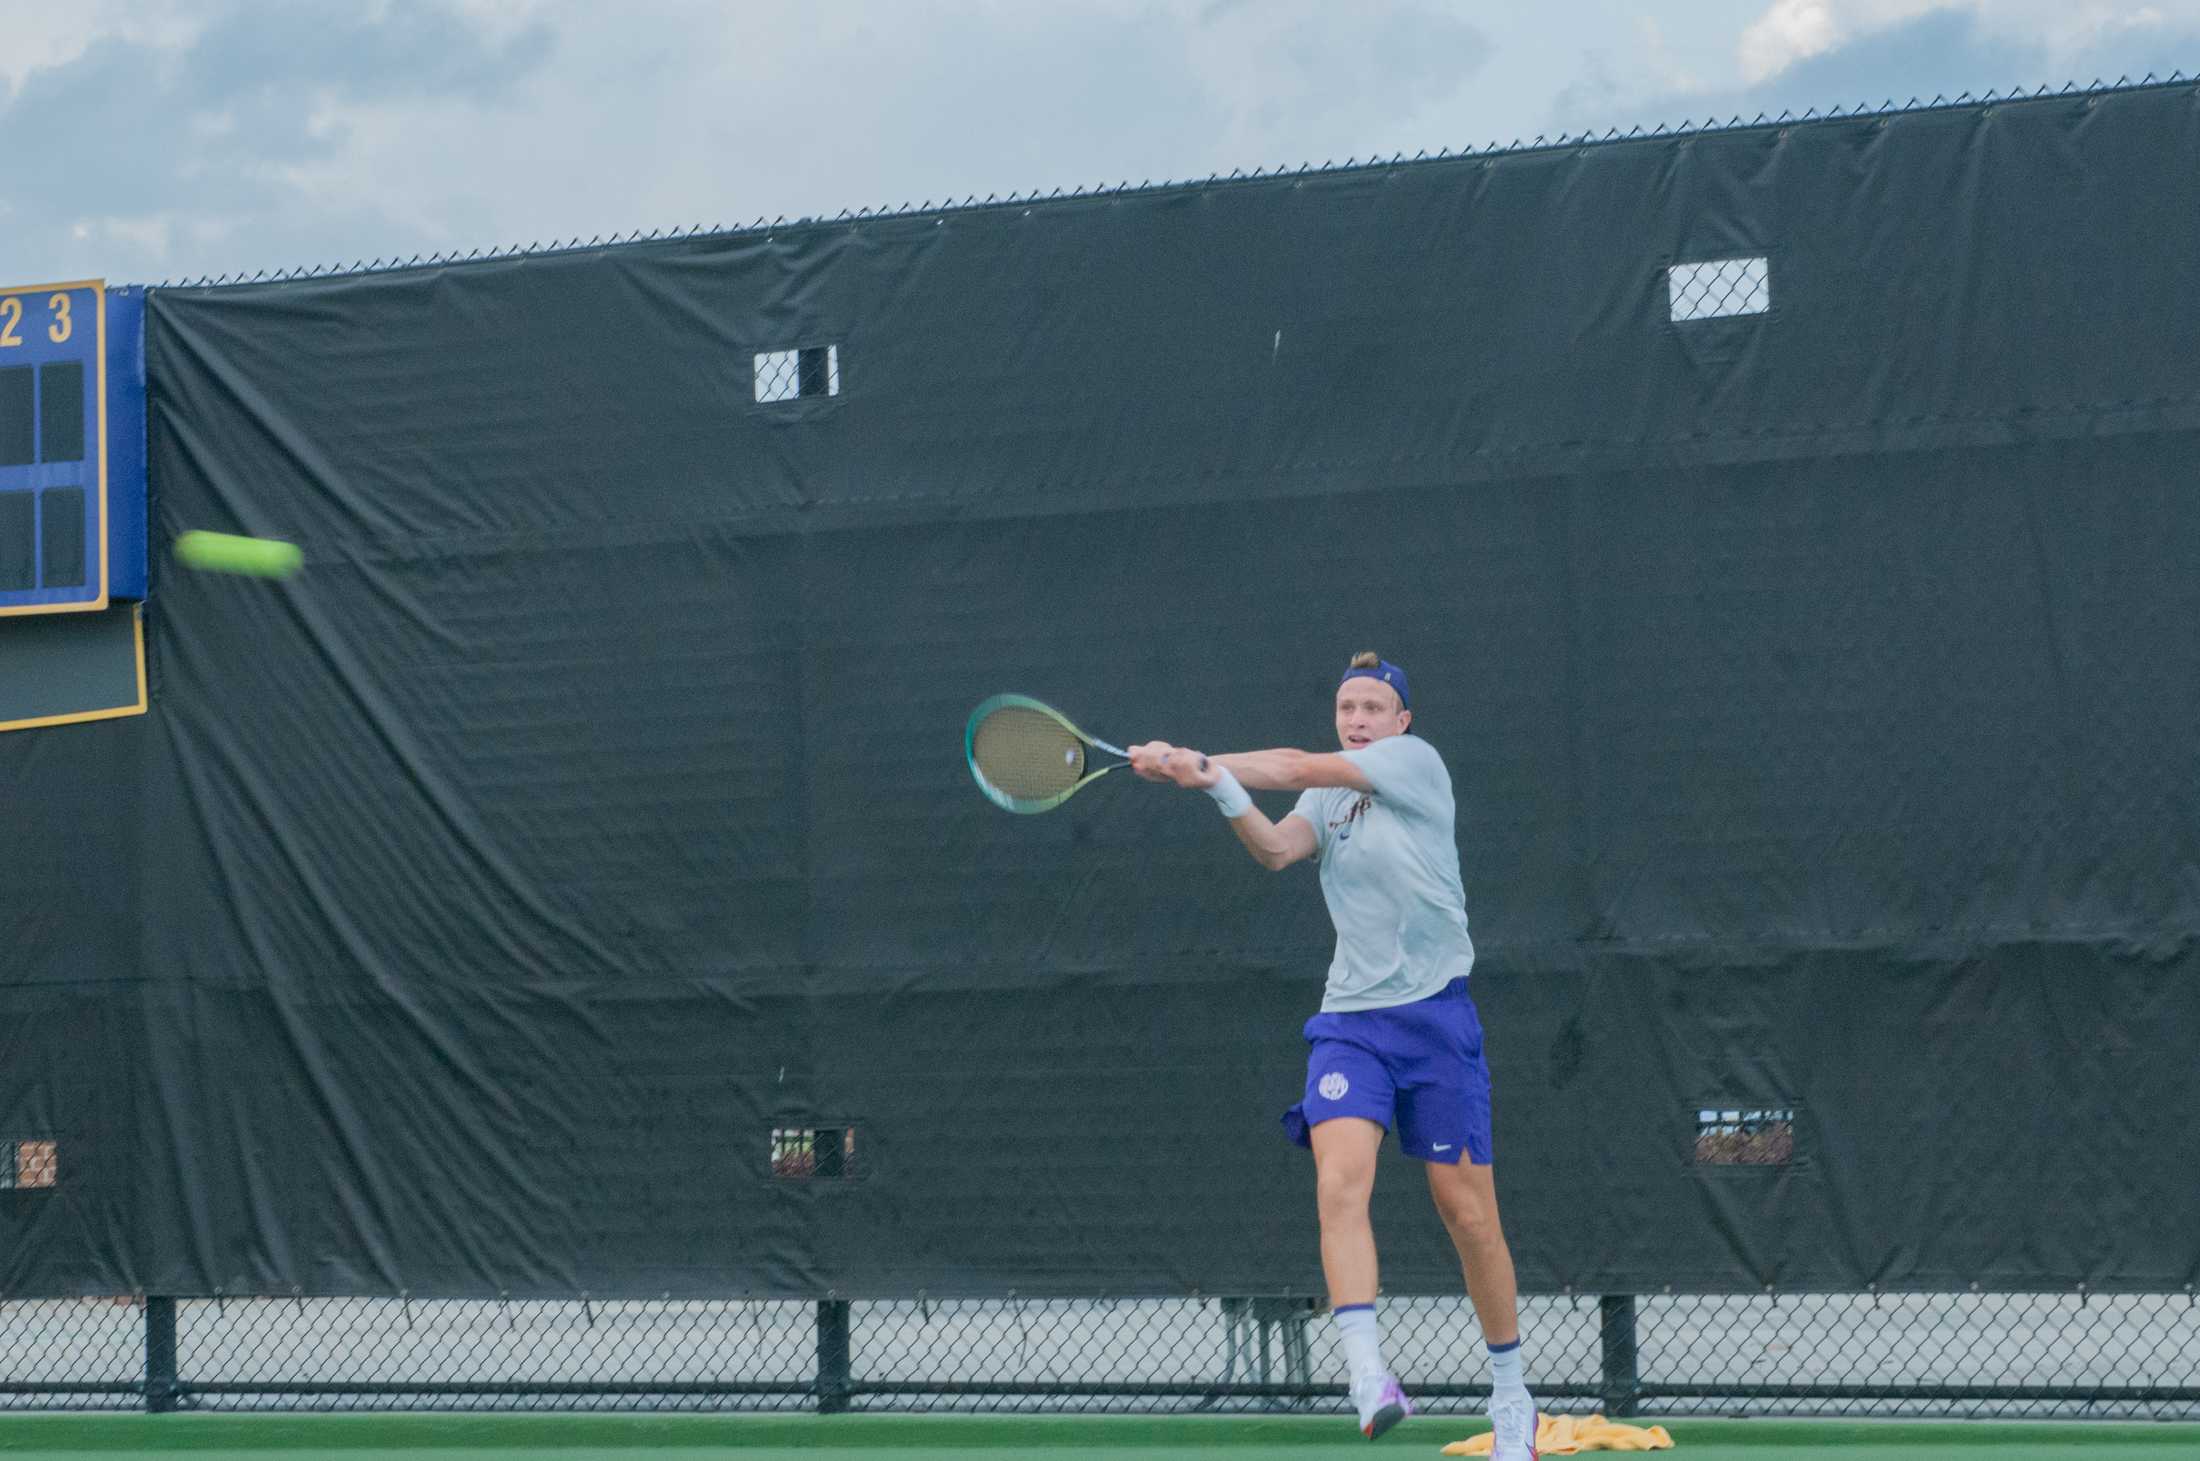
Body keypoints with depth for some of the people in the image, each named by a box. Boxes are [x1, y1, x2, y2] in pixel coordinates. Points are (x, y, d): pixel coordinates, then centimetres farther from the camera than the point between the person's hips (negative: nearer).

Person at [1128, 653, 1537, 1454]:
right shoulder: (1326, 801, 13)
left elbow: (1301, 768, -11)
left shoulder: (1417, 761, -1)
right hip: (1349, 1019, 3)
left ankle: (1510, 1395, 18)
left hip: (1434, 1012, -3)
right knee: (1339, 1183, -21)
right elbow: (1275, 846, -8)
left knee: (1468, 1212, 1)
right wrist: (1216, 786, -25)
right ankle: (1369, 1378, -30)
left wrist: (1200, 761, -11)